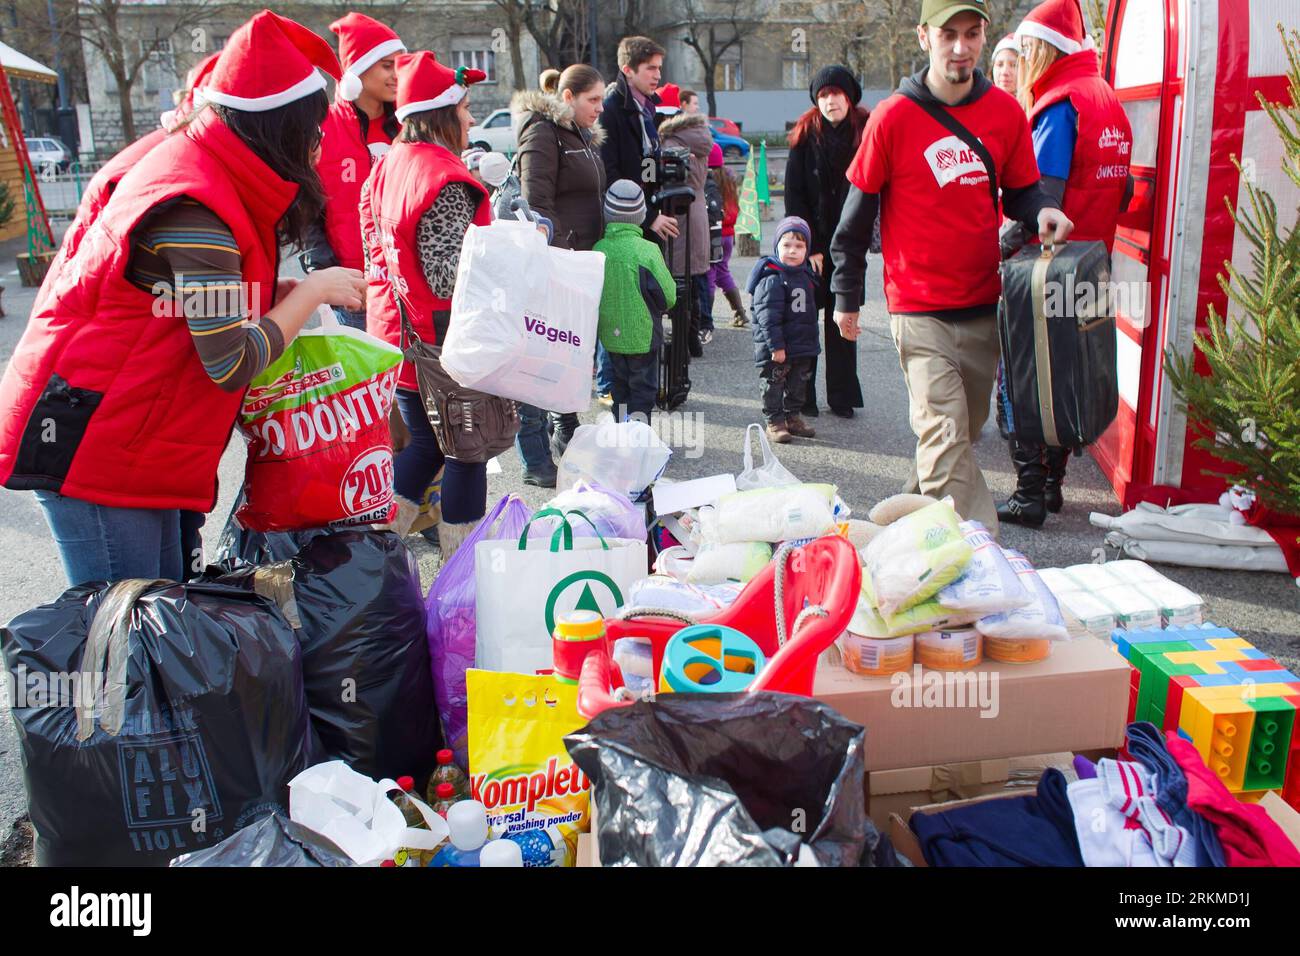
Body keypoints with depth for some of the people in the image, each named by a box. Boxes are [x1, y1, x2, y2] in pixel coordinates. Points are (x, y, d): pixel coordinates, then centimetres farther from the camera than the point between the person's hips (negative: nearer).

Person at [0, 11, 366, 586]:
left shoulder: (194, 163, 8)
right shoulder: (195, 210, -21)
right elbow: (232, 365, -22)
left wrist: (295, 292, -2)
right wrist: (311, 292, -11)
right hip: (90, 443, -10)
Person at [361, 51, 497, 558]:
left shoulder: (386, 168, 9)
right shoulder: (444, 180, -19)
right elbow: (449, 278, -24)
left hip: (394, 336, 9)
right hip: (443, 345, -9)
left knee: (424, 441, 21)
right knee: (466, 450, 6)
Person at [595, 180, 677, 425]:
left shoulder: (598, 250, -6)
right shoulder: (646, 250, -18)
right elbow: (667, 296, -11)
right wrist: (657, 308, 12)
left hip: (610, 335, 4)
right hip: (642, 336, -4)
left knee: (621, 384, 20)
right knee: (644, 388, 7)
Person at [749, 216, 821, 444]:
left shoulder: (807, 274, 8)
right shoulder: (772, 280, -19)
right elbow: (768, 316, -22)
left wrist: (811, 339, 21)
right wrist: (776, 346, -23)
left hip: (803, 347, 8)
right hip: (776, 349, -8)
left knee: (798, 383, 17)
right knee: (774, 384, 2)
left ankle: (792, 417, 30)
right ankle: (774, 422, 11)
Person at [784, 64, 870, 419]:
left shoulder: (866, 133, 2)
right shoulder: (805, 136, -1)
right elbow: (794, 196, -3)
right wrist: (809, 247, -9)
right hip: (812, 242, -1)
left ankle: (841, 396, 13)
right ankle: (802, 396, 8)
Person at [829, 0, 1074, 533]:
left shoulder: (1005, 113, 4)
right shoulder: (894, 117, -6)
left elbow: (1020, 190, 16)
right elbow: (859, 207, 2)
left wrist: (1042, 210, -10)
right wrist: (846, 295, 5)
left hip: (984, 304, 5)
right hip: (919, 311, -5)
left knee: (965, 429, 15)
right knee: (946, 434, -13)